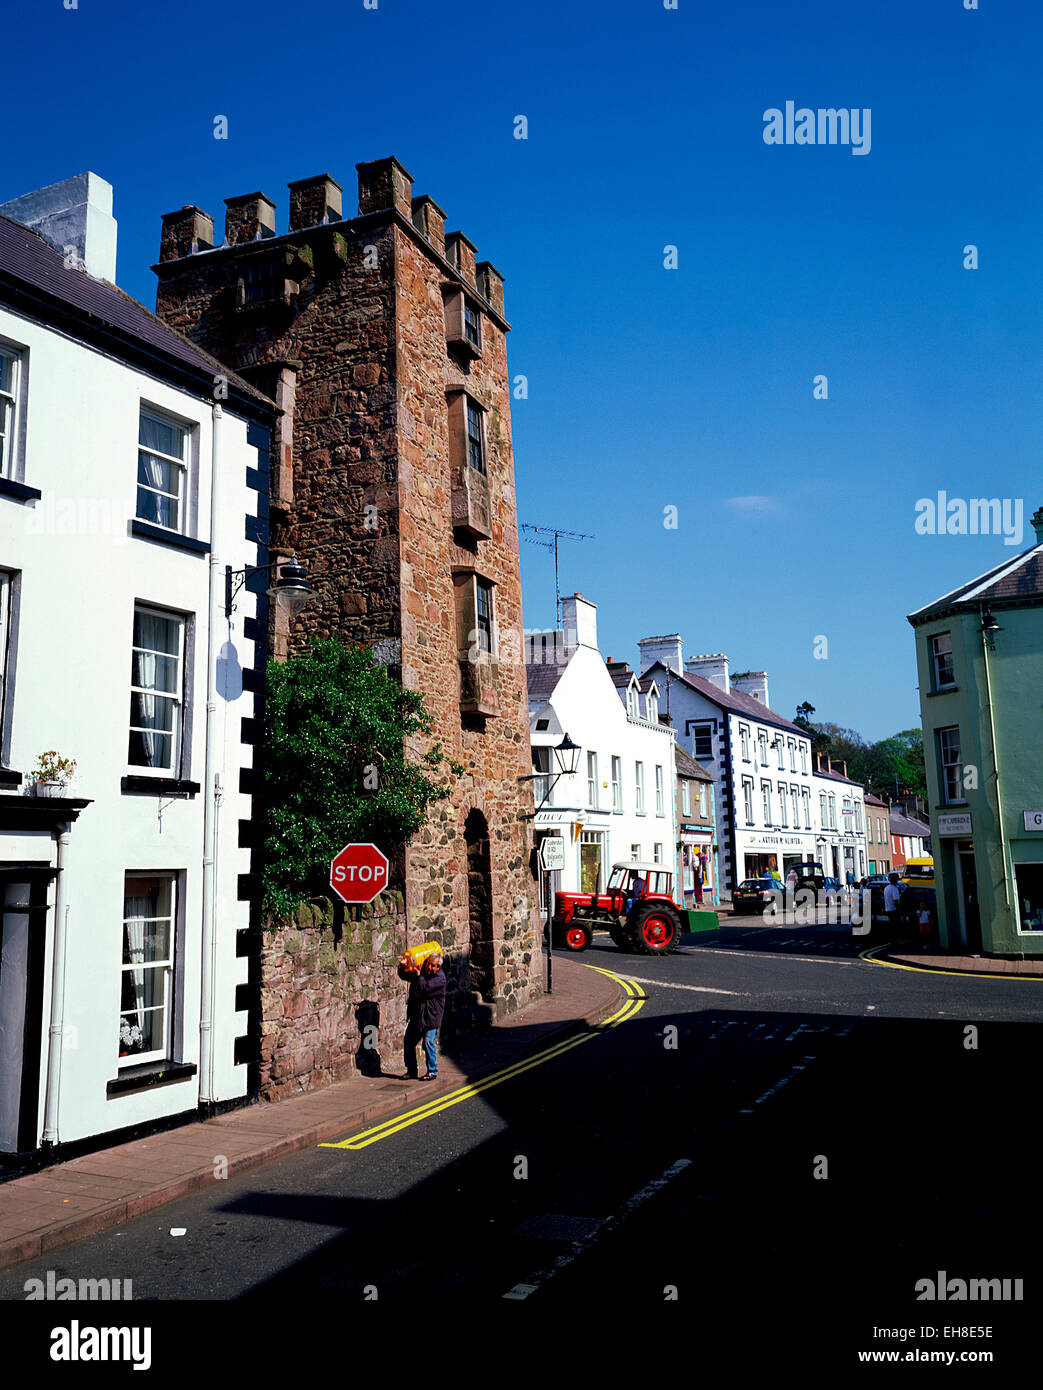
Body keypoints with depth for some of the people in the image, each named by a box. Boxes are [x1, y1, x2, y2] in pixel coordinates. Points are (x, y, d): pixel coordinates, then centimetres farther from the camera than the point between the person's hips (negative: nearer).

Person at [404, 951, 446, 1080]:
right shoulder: (422, 971, 5)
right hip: (416, 1015, 7)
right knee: (408, 1041, 8)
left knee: (428, 1042, -10)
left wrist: (418, 974, -17)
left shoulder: (439, 977, -14)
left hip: (431, 1016, -7)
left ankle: (432, 1071, 6)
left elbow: (425, 988, -26)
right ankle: (411, 1071, 20)